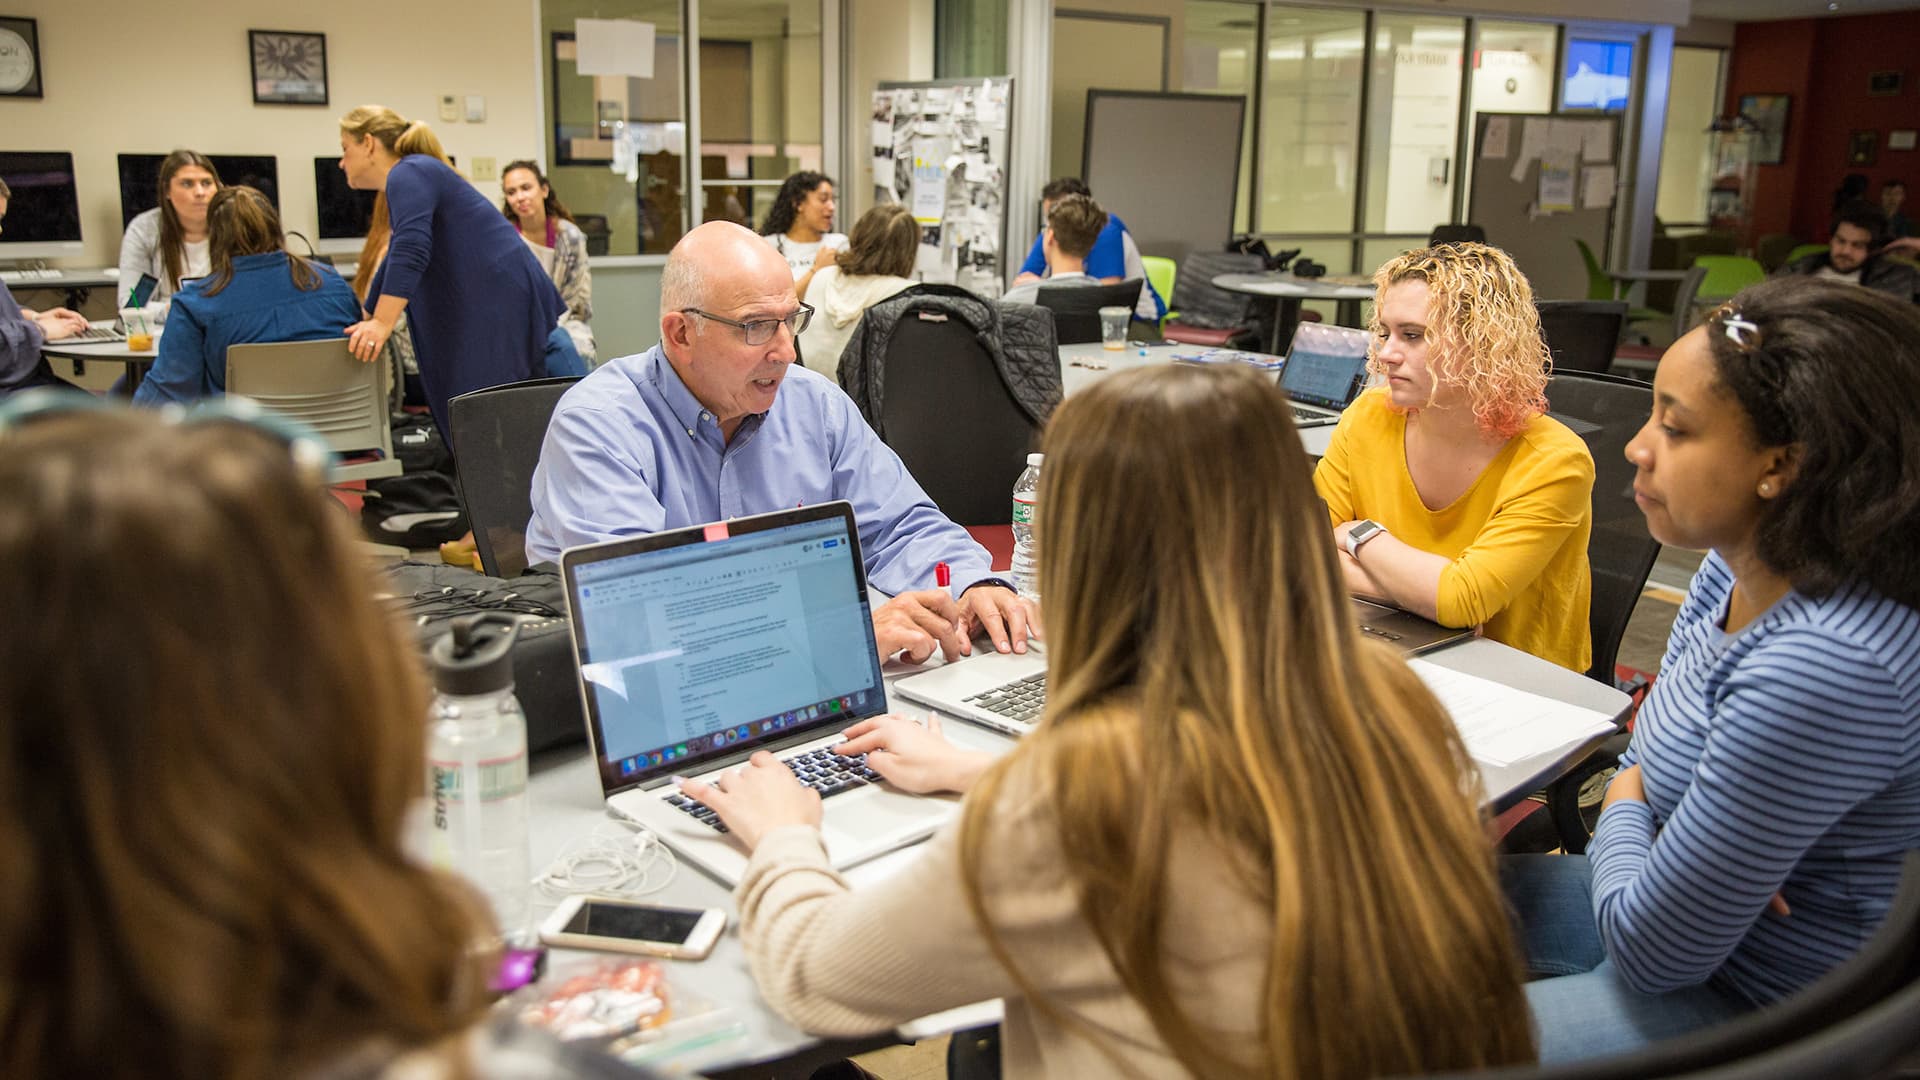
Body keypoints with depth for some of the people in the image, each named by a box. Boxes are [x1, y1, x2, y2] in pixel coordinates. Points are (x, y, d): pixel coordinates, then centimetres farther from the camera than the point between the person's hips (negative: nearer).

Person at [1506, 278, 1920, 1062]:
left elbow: (1654, 949, -27)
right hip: (1694, 899, 9)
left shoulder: (1830, 664, -35)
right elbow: (1654, 752, 13)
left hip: (1751, 1003, -8)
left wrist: (1625, 807, -7)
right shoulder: (1738, 566, -4)